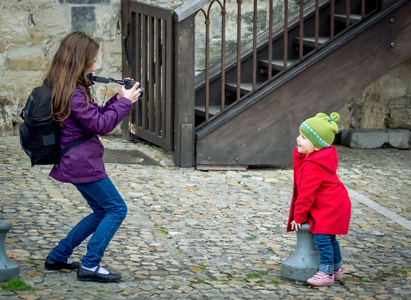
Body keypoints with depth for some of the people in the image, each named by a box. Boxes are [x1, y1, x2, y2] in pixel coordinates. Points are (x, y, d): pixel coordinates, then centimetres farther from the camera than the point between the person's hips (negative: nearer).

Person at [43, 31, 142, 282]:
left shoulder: (60, 88, 10)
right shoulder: (73, 94, -21)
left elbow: (96, 116, 17)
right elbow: (100, 125, -18)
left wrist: (118, 99, 7)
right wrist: (124, 102, -9)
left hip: (75, 163, 10)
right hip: (83, 164, -10)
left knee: (102, 211, 19)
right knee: (116, 209, -2)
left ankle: (58, 256, 22)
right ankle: (90, 266, -3)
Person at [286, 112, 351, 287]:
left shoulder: (313, 166, -28)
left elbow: (306, 193, -24)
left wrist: (299, 216, -16)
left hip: (329, 209, -11)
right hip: (333, 206, 11)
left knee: (322, 238, -12)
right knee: (329, 239, 19)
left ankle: (326, 273, -8)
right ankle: (336, 269, 30)